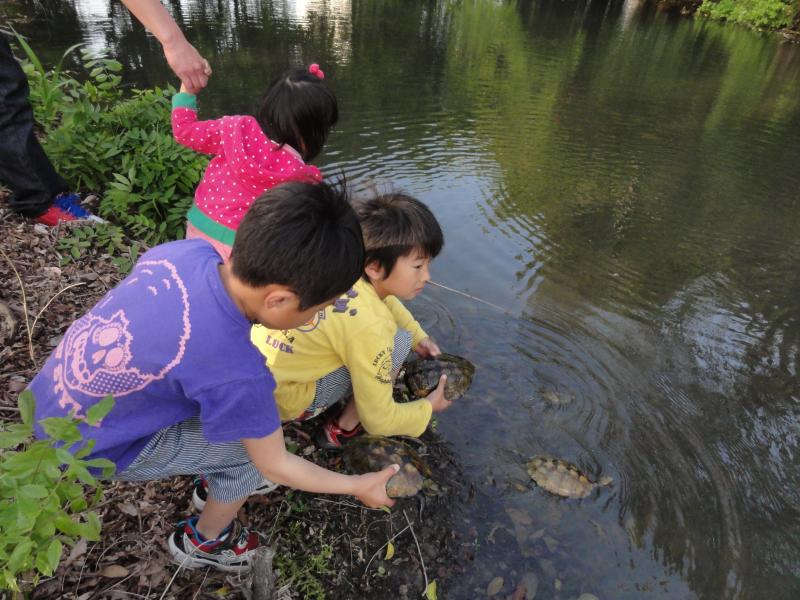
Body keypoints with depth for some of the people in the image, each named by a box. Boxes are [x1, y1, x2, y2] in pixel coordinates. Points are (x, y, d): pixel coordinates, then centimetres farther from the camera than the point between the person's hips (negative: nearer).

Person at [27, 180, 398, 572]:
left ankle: (219, 482, 34)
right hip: (88, 448, -6)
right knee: (256, 446, 0)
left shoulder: (187, 251, -19)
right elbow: (276, 466, -18)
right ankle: (203, 542, 26)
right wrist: (359, 486, -4)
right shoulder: (236, 372, -36)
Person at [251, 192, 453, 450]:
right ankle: (341, 431, 4)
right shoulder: (371, 327, -29)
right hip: (282, 400, -7)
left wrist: (419, 336, 9)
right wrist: (428, 407, -1)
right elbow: (378, 420, -17)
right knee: (399, 341, -12)